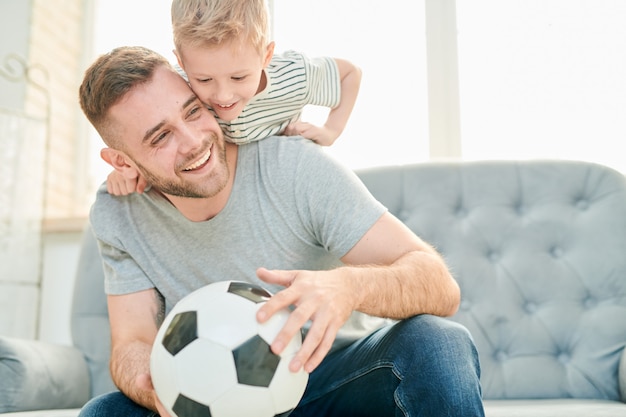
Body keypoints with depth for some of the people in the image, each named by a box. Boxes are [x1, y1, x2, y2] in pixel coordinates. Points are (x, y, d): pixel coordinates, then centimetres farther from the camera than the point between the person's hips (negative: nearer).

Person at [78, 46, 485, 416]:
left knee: (439, 345, -31)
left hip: (336, 380, -1)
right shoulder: (116, 217, -9)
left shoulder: (296, 168, -22)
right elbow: (132, 344, -9)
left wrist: (350, 285, -48)